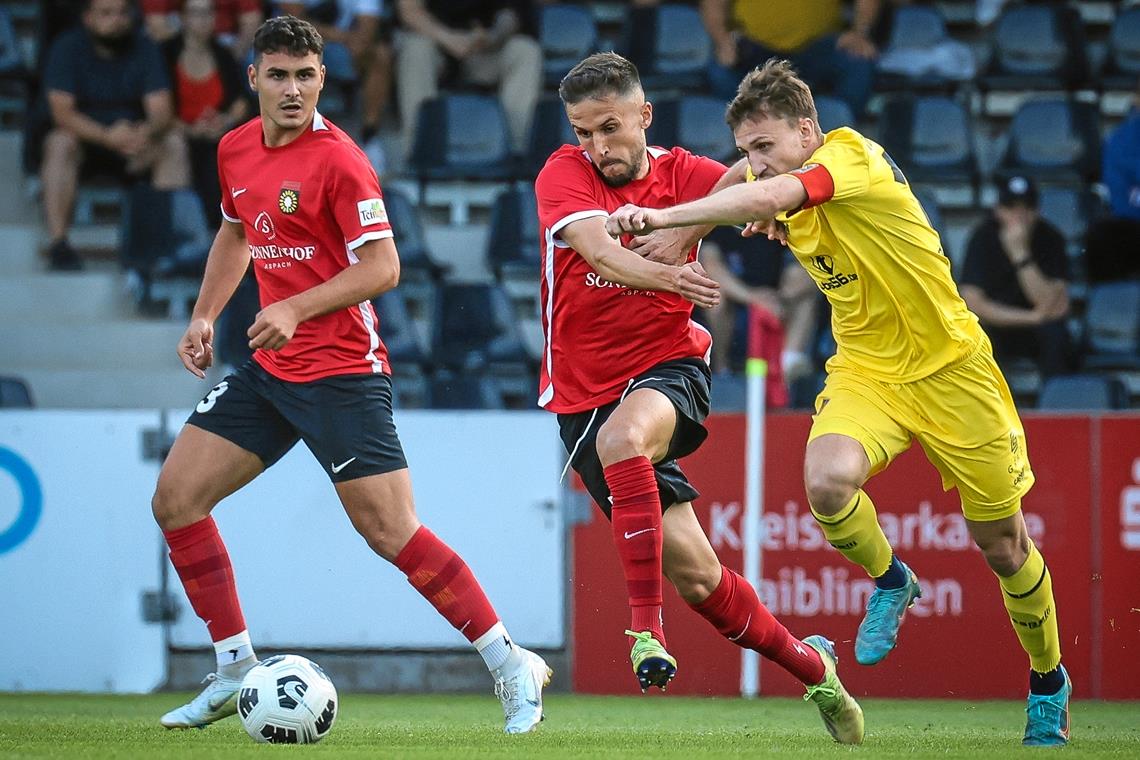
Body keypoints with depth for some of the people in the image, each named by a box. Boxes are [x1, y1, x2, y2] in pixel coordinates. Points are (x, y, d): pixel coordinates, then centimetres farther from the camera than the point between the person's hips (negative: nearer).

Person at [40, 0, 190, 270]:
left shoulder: (144, 50, -2)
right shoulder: (68, 48, -10)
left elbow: (162, 110, -12)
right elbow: (61, 111, -20)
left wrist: (147, 132, -37)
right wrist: (106, 136, -38)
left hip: (133, 141, 2)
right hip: (85, 137, -2)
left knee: (174, 143, -24)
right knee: (60, 143, -34)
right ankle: (58, 243, -37)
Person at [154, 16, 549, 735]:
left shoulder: (337, 159, -15)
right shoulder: (236, 150, 8)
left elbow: (383, 266, -17)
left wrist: (296, 309, -24)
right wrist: (205, 315, 17)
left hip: (342, 372, -8)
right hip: (270, 370, 8)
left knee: (390, 531, -12)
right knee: (176, 498, 3)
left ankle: (512, 667, -3)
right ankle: (235, 669, 12)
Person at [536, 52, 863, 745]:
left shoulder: (683, 174, 1)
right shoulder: (564, 174, -5)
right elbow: (597, 246, -24)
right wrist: (662, 275, -43)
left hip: (669, 367, -1)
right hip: (584, 394, 1)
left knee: (623, 435, -38)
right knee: (695, 574, -3)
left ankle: (646, 625, -33)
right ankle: (809, 664, 18)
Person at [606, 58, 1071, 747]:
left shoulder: (852, 156, -22)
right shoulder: (785, 190, 0)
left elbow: (771, 196, -40)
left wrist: (663, 217, -42)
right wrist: (779, 225, -1)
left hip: (949, 369, -5)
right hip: (866, 371, 5)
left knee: (1003, 546, 5)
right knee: (827, 480, -27)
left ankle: (1048, 681, 29)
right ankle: (889, 581, 3)